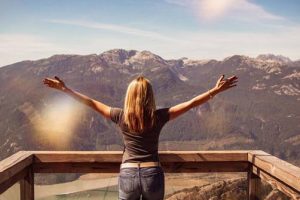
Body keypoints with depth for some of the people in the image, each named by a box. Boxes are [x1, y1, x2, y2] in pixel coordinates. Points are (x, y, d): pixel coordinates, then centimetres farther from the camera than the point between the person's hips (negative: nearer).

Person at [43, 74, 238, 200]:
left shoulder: (121, 116, -6)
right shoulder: (158, 117, -8)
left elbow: (92, 103, 1)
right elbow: (191, 103, -7)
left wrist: (65, 89, 10)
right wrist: (216, 90, -2)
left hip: (128, 174, 0)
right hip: (153, 174, 0)